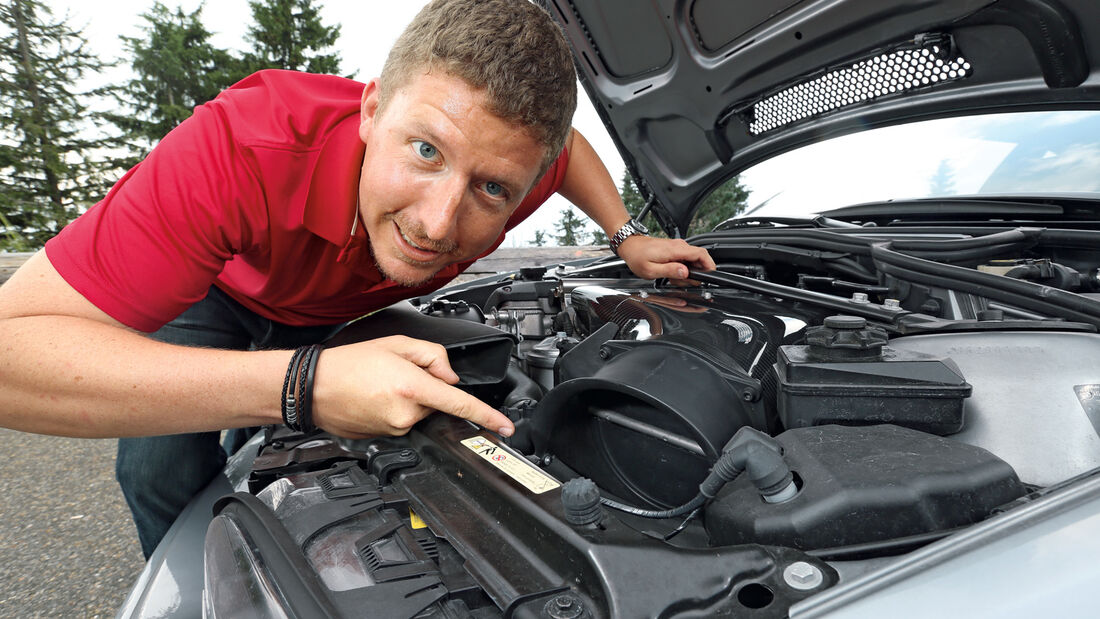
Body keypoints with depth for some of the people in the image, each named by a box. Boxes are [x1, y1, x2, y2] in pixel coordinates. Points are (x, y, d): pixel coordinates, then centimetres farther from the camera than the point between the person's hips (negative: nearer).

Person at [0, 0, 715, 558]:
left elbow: (569, 144, -8)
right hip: (214, 291, -2)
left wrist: (628, 239, -17)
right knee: (166, 470, -17)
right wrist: (301, 385, -61)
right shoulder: (242, 148, -49)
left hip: (338, 312, 3)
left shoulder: (505, 164, -35)